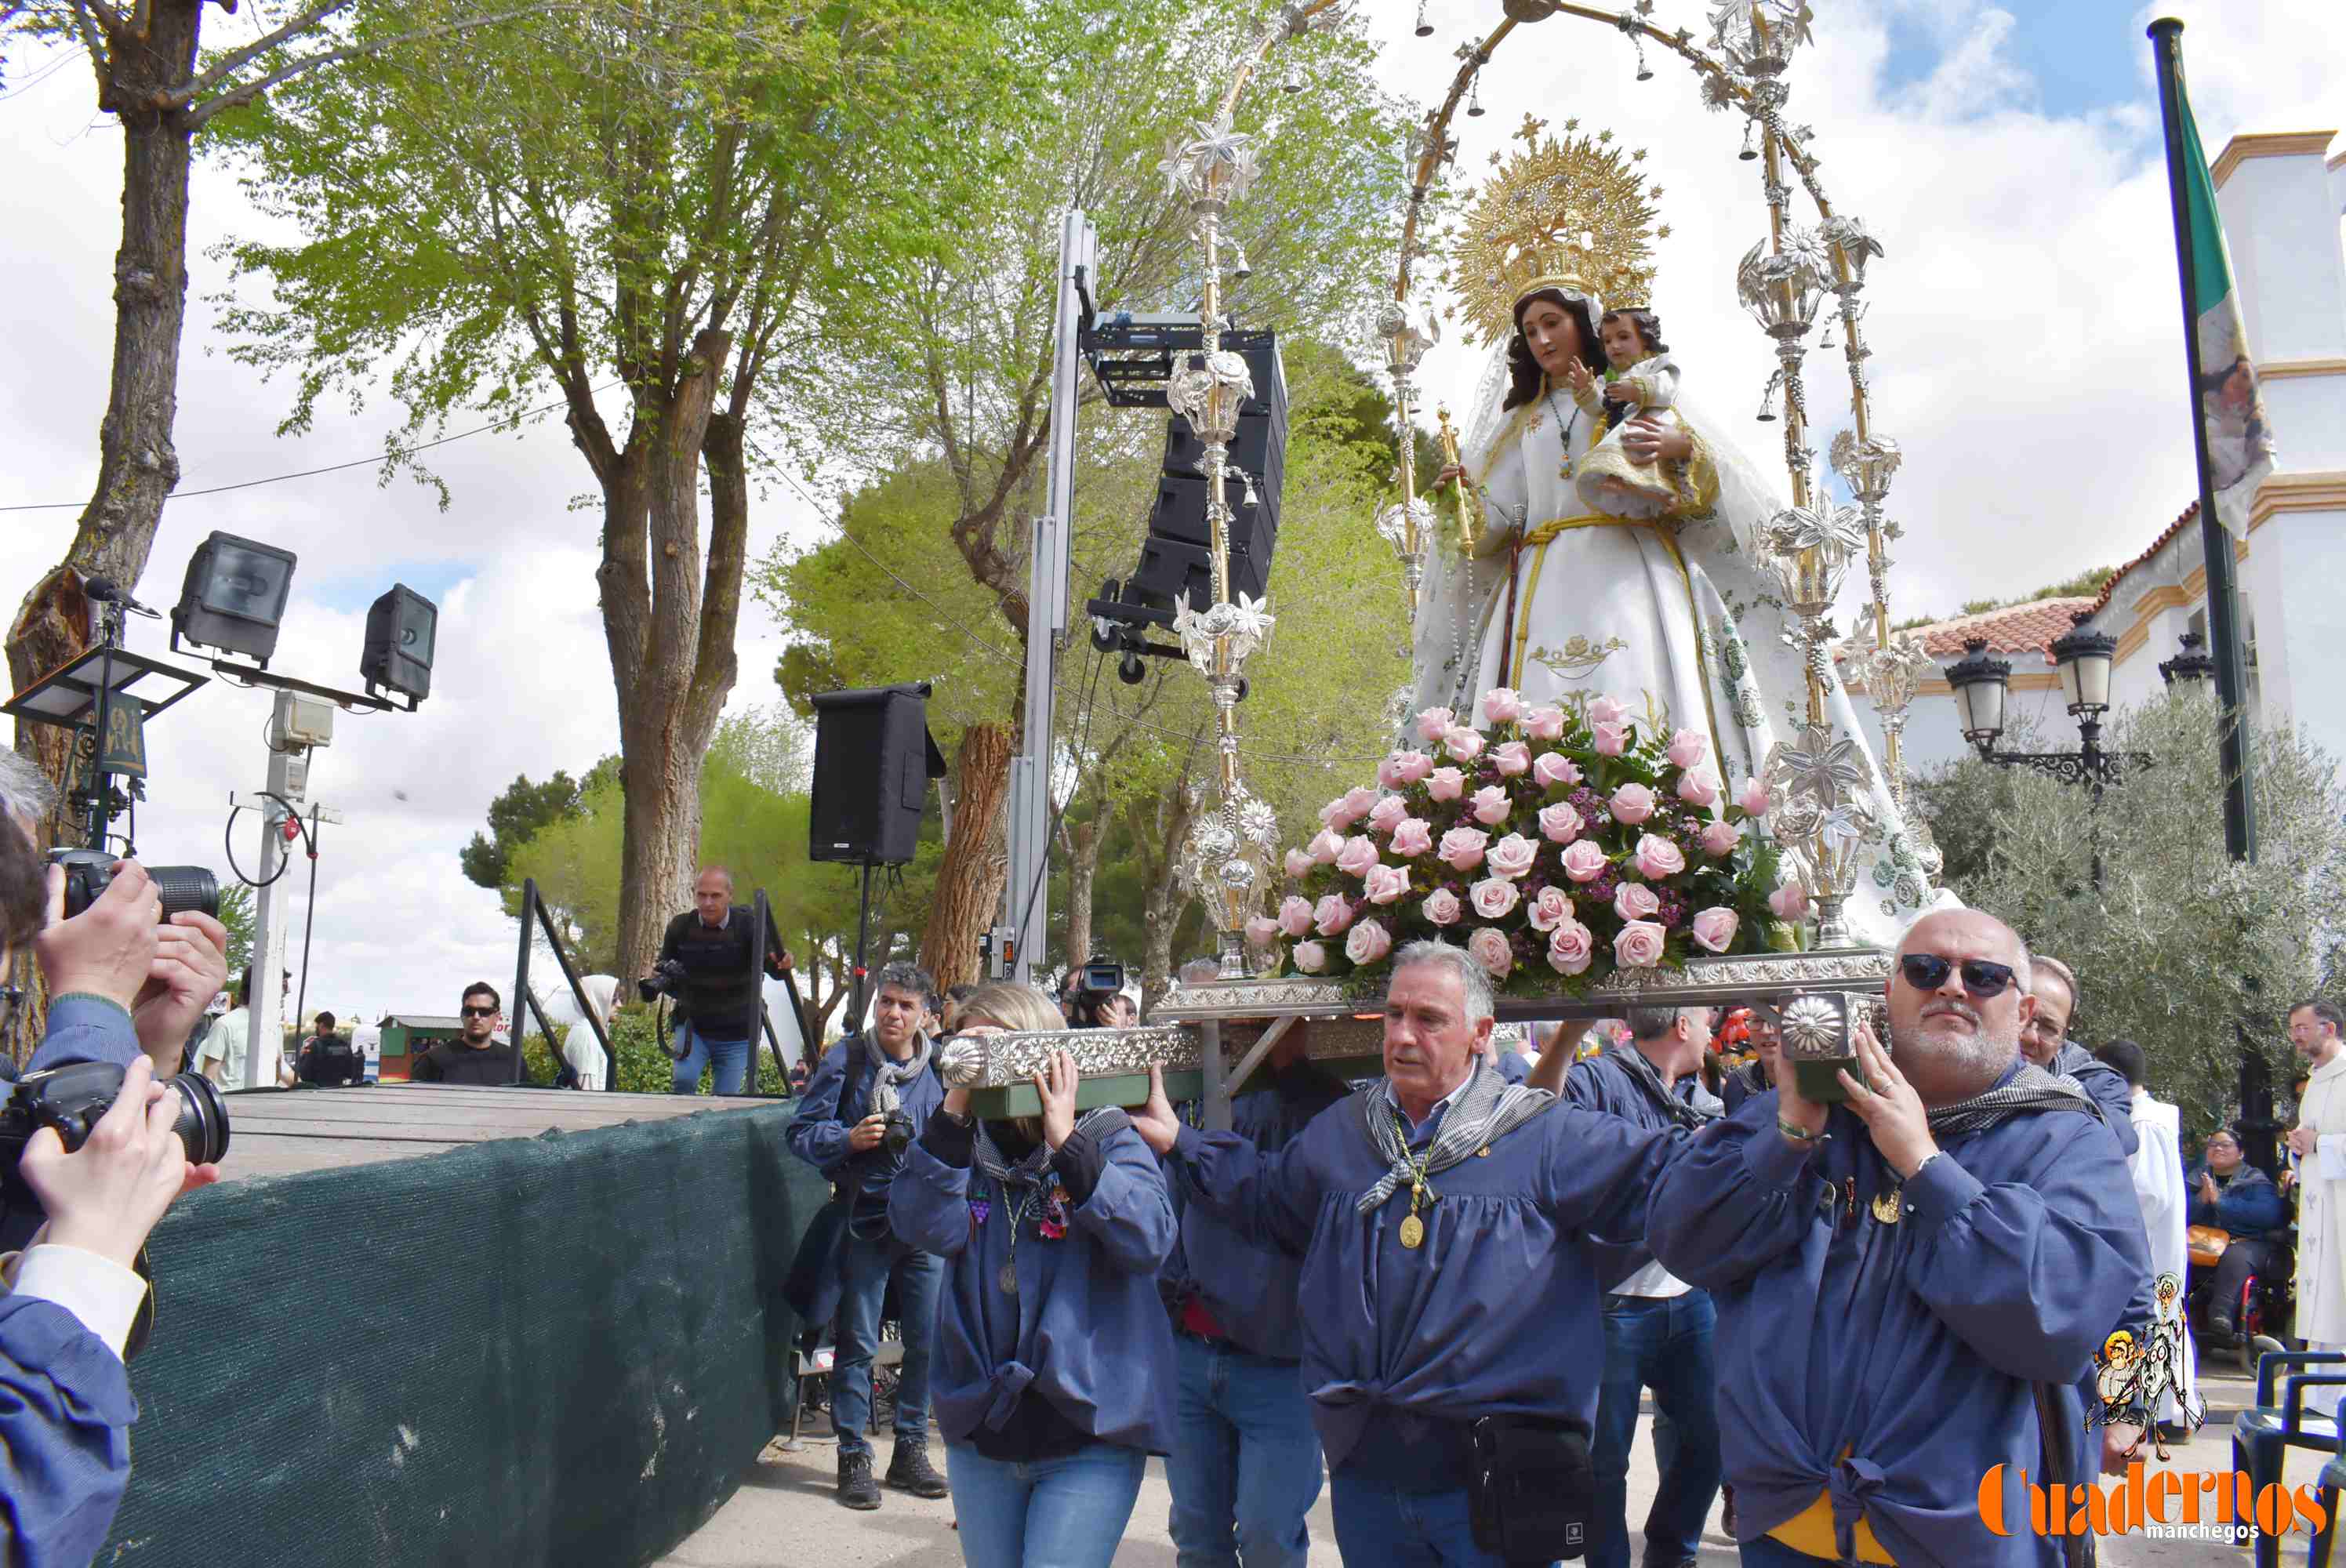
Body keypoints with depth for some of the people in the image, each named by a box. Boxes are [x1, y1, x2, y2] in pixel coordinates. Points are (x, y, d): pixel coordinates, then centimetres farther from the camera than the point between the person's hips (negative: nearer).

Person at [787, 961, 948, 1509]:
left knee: (927, 1341, 8)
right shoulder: (845, 1060, -3)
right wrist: (849, 1139, -18)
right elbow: (801, 1132, -2)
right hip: (865, 1221, -3)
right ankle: (853, 1458, 14)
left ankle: (910, 1451, 23)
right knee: (858, 1344, 3)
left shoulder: (942, 1064, 4)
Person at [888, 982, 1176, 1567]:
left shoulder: (1106, 1138, -4)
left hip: (1088, 1435, -4)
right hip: (981, 1430, 4)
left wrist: (1066, 1143, -23)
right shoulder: (965, 1145, 5)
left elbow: (1149, 1241, -20)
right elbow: (927, 1227, -14)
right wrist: (953, 1110, -20)